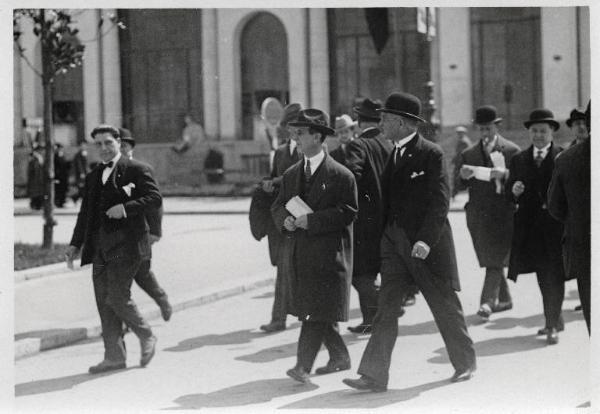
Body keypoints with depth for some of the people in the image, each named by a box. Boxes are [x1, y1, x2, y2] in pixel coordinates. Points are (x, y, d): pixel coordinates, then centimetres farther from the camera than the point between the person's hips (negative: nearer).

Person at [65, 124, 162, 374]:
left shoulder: (137, 170, 0)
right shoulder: (93, 177, 20)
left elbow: (155, 198, -8)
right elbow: (85, 213, 22)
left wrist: (126, 208, -19)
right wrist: (75, 244, 14)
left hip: (126, 244, -7)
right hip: (100, 248, 7)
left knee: (117, 297, -13)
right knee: (104, 303, 5)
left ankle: (146, 337, 10)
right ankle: (114, 356, 11)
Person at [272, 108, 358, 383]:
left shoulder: (341, 175, -6)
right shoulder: (291, 174, 14)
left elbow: (348, 213, -11)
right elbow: (278, 207, 16)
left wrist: (311, 220, -18)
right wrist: (285, 220, -7)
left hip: (328, 254, -7)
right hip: (298, 254, 7)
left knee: (318, 313, -10)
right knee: (313, 312, 13)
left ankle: (303, 366, -13)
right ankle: (340, 357, 28)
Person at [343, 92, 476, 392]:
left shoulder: (431, 154, -10)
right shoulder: (391, 155, 11)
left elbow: (440, 202, -15)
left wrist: (426, 240, -21)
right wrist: (382, 237, 10)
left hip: (427, 244, -6)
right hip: (393, 241, 6)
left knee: (445, 306, 8)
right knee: (386, 308, -2)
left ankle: (465, 363, 27)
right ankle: (374, 375, -3)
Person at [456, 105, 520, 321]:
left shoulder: (511, 150, 2)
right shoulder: (468, 154, 12)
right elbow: (460, 185, 7)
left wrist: (504, 174, -22)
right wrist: (463, 175, -15)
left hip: (502, 212, -4)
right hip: (477, 213, 4)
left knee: (495, 259, -11)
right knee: (490, 260, 10)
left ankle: (487, 302, -15)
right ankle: (504, 299, 24)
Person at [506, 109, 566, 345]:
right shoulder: (518, 160, 10)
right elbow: (509, 193, 8)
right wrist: (514, 191, -12)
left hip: (555, 224, -4)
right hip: (530, 226, 4)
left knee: (554, 276, -5)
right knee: (543, 277, 12)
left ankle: (552, 325, 0)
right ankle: (554, 320, 27)